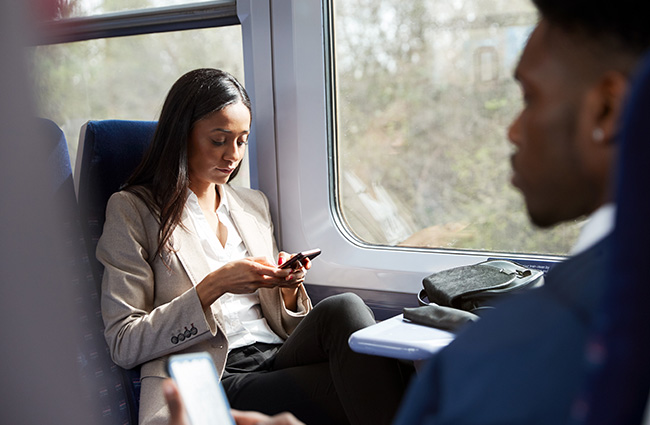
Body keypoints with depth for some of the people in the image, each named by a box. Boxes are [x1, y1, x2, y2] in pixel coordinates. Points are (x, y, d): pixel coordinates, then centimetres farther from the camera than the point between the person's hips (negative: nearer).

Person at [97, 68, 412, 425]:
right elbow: (123, 345, -4)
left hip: (279, 357, 6)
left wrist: (289, 288, -1)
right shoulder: (132, 209, 4)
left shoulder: (254, 204, 21)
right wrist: (213, 286, -14)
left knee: (342, 308, -29)